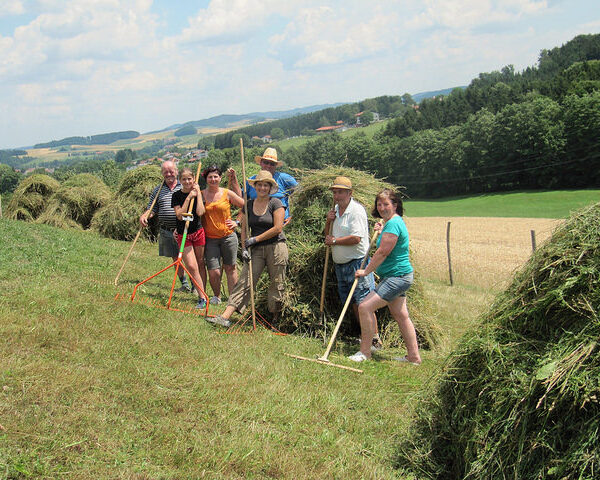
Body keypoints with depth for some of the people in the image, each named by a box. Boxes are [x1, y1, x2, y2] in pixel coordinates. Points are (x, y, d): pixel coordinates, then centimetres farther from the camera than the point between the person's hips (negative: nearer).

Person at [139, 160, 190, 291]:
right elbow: (152, 209, 12)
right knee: (175, 258, 11)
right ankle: (184, 283, 25)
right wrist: (144, 216, -8)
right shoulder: (157, 191, 11)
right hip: (166, 231, 3)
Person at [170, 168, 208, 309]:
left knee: (200, 264, 9)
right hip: (183, 235, -1)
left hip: (198, 232, 1)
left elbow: (200, 212, -16)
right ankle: (202, 298, -8)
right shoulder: (177, 195, -2)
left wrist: (198, 193, -13)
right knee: (192, 266, -10)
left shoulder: (198, 193, 0)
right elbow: (180, 215, -13)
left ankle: (203, 295, 18)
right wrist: (189, 198, -16)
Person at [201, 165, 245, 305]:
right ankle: (216, 296, 21)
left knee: (230, 268, 8)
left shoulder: (227, 194, -1)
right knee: (214, 272, -5)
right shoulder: (201, 194, 2)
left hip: (228, 236, 0)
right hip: (210, 238, 0)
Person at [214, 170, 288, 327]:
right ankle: (225, 317, -16)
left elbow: (278, 228, -10)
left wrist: (256, 239, -8)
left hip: (276, 247, -3)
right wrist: (245, 248, -2)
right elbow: (244, 229, 13)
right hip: (256, 250, 3)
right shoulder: (248, 205, 11)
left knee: (276, 285, 1)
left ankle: (275, 321, 13)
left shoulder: (275, 203, -2)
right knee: (244, 282, -7)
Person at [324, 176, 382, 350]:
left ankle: (375, 340, -8)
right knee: (352, 303, 11)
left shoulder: (356, 210, -13)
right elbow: (328, 235, 21)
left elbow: (356, 238, -22)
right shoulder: (336, 209, 14)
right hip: (340, 264, 9)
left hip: (357, 263, -9)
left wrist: (334, 241, -11)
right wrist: (328, 221, 2)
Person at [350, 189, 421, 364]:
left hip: (396, 277, -11)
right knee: (401, 315, 14)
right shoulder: (396, 222, 16)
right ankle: (414, 356, 19)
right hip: (397, 276, 11)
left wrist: (366, 271, -11)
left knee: (365, 307, -14)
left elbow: (383, 252, -20)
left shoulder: (393, 224, -17)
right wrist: (382, 231, 27)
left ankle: (365, 352, -5)